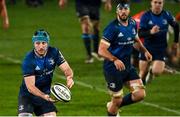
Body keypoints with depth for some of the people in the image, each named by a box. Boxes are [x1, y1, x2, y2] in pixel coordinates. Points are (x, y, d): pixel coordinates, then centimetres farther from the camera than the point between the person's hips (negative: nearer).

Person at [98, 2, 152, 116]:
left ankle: (113, 106, 21)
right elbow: (102, 50, -21)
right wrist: (115, 60, -36)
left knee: (140, 94, -2)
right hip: (113, 68, -6)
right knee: (117, 100, 0)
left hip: (128, 67, 6)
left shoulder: (133, 24, 3)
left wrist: (145, 51, 5)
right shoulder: (112, 28, -18)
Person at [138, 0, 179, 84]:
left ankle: (152, 71, 20)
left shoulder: (167, 15, -5)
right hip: (147, 47, 0)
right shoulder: (146, 16, -10)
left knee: (156, 71, -16)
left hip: (161, 49, 0)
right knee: (143, 73, 2)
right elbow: (140, 34, -15)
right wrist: (150, 32, -34)